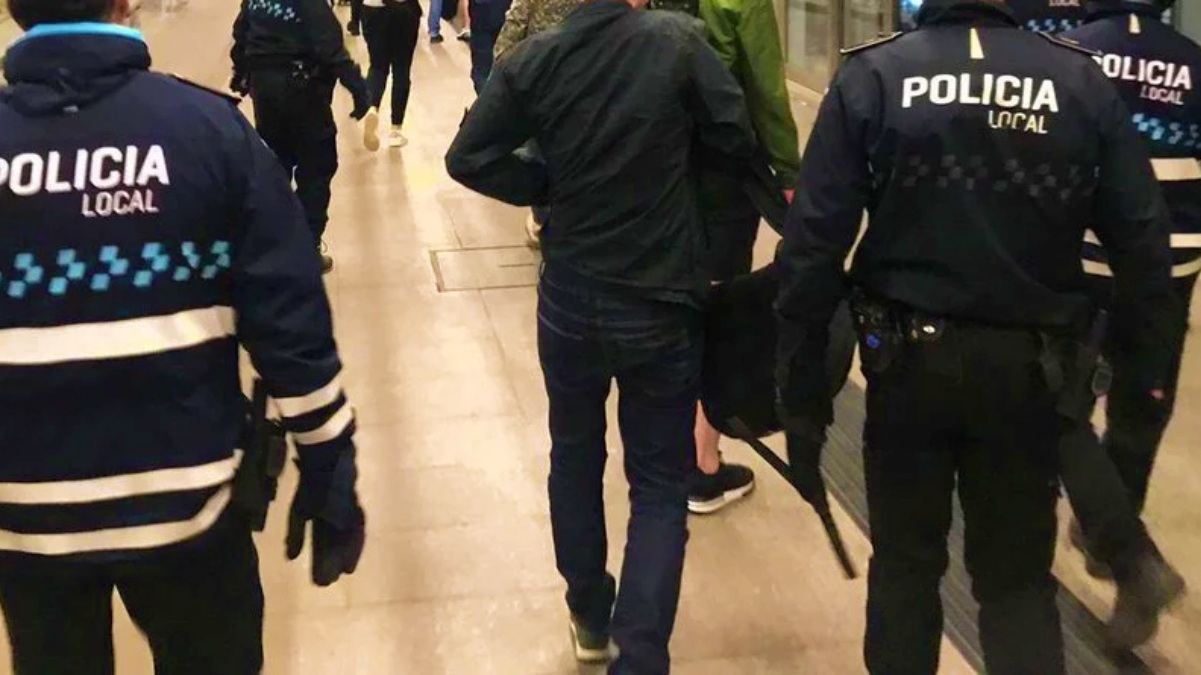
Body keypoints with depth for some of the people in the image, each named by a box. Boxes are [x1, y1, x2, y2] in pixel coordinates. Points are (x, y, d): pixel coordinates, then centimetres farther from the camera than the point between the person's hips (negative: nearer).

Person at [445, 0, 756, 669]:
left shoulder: (534, 58, -7)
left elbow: (469, 158, -4)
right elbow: (739, 138, -9)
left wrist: (548, 186, 6)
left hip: (571, 299, 3)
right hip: (661, 303, -2)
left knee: (576, 455, 23)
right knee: (660, 485, 9)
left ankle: (591, 616, 38)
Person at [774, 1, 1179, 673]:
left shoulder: (873, 74, -7)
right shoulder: (1082, 79, -2)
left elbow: (815, 238, -10)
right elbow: (1143, 238, -1)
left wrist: (803, 367, -3)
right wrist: (1153, 361, 9)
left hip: (910, 358, -1)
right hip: (1028, 365, 1)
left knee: (905, 561, 17)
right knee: (1020, 574, 15)